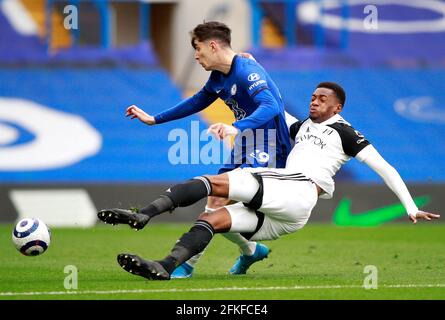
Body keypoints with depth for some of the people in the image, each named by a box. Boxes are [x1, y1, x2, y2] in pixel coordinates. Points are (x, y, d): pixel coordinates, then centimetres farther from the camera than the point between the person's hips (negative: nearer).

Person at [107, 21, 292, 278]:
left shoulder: (248, 72, -21)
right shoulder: (219, 77, 9)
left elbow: (270, 107, -36)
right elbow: (198, 102, 27)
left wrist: (236, 128, -52)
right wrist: (155, 120, 30)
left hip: (267, 152, -10)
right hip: (245, 150, 10)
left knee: (220, 204, -19)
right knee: (214, 204, 11)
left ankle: (187, 263, -18)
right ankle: (252, 250, 28)